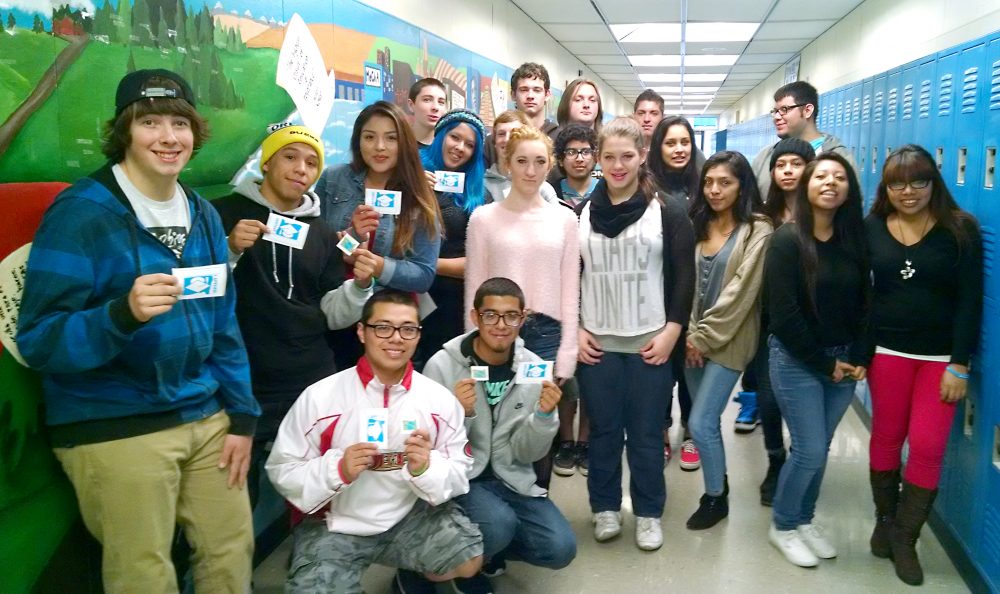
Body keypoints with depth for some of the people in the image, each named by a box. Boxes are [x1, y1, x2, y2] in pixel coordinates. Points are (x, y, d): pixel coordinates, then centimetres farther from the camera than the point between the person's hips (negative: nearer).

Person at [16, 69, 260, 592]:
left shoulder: (202, 215, 7)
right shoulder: (81, 212, -12)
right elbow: (39, 342, -15)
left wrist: (241, 414, 8)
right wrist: (123, 313, -33)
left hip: (206, 417, 6)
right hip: (113, 428, -5)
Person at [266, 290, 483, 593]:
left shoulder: (440, 398, -5)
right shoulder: (319, 396, -12)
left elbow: (459, 472, -3)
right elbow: (282, 471, -8)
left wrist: (426, 468, -25)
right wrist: (338, 470, -25)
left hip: (410, 516, 2)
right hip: (333, 524, -2)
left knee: (470, 560, -16)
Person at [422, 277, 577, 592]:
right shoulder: (442, 366, -12)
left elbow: (527, 454, -1)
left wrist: (544, 415, -21)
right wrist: (458, 413, -28)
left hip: (512, 480, 4)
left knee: (560, 548, -13)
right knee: (499, 523, -31)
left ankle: (488, 547, 16)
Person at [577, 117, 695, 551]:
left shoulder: (667, 213, 0)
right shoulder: (582, 213, 5)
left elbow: (684, 277, -1)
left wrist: (671, 331, -8)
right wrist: (575, 329, 0)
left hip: (649, 342, -1)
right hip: (596, 342, 2)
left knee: (646, 434, 7)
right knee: (603, 431, 10)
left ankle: (649, 513, 23)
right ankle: (605, 507, 26)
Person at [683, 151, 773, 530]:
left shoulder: (757, 232, -9)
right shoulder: (698, 225, 8)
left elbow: (740, 292, -14)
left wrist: (705, 337, -13)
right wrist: (690, 333, -5)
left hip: (728, 341, -5)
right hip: (694, 339, 5)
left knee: (700, 424, -6)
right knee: (707, 420, 13)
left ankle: (715, 497, 15)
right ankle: (718, 485, 32)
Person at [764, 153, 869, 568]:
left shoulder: (854, 240, 3)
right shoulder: (787, 240, -12)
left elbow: (863, 303, 7)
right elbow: (784, 314, -15)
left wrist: (860, 359, -4)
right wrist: (824, 364, -11)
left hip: (844, 361, 5)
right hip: (796, 361, -5)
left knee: (819, 449, 12)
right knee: (809, 450, -3)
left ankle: (805, 519, 31)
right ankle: (783, 526, 18)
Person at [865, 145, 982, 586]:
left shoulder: (960, 229, -5)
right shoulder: (871, 229, 0)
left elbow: (970, 301, -6)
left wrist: (960, 365, -11)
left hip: (941, 355, -1)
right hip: (887, 350, 1)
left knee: (928, 446, -1)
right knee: (886, 438, 10)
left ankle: (905, 538, 16)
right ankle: (884, 521, 30)